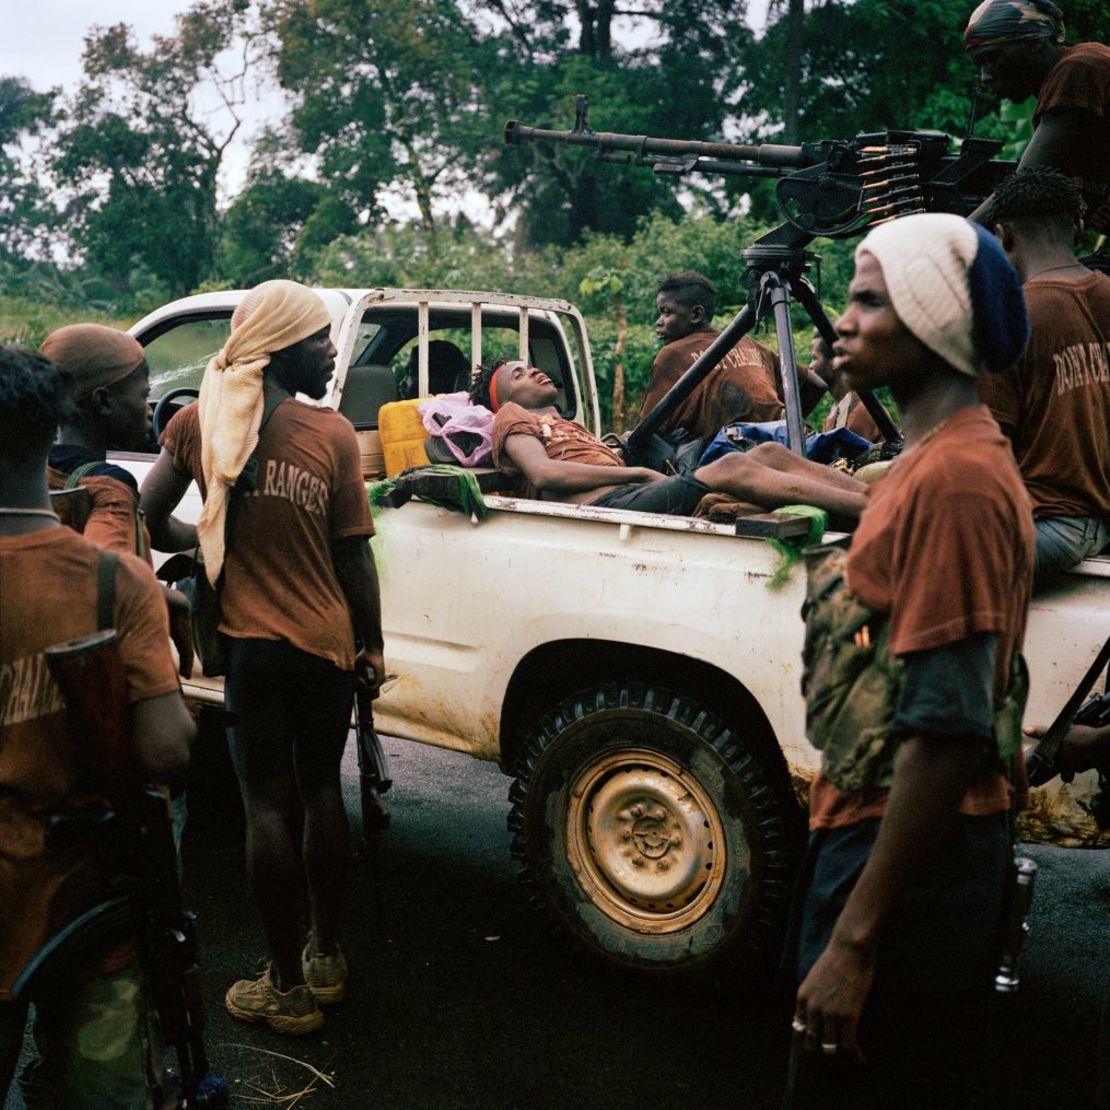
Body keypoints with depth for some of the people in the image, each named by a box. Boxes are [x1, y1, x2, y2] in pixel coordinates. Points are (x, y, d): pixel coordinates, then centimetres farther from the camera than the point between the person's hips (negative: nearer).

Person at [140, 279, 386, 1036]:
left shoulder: (200, 420, -5)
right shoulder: (332, 434, -9)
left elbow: (150, 519, -2)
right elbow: (354, 557, -6)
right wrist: (372, 644, 6)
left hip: (248, 641, 0)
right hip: (326, 640, 1)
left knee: (269, 805, 6)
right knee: (322, 792, 16)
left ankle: (289, 988, 15)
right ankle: (326, 959, 29)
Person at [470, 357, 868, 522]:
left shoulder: (573, 429, 42)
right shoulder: (512, 416, 18)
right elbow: (544, 473, -4)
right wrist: (638, 472, -3)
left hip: (638, 499, 8)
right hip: (606, 507, -8)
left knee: (770, 453, -10)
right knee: (732, 468, -27)